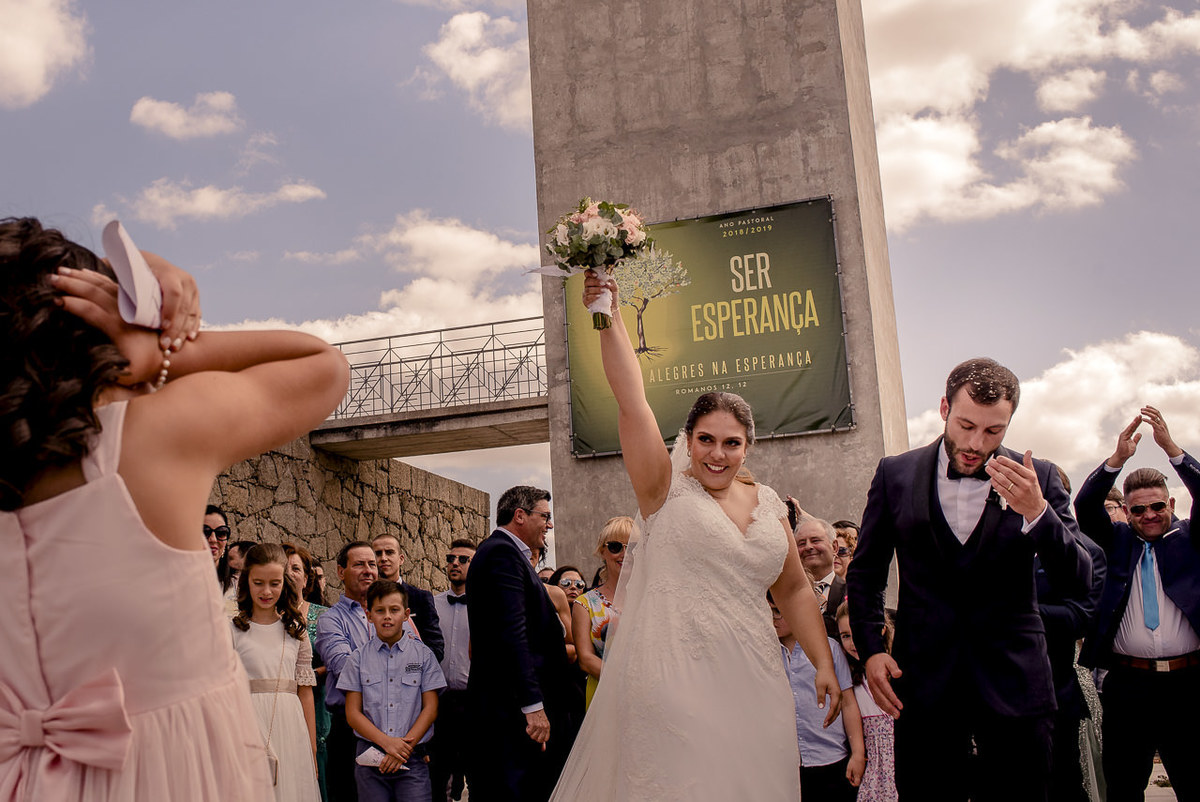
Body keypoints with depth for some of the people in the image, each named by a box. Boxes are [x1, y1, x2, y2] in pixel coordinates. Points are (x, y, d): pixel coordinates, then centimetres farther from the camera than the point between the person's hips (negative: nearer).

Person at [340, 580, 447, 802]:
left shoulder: (423, 654, 5)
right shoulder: (359, 658, 6)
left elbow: (430, 707, 2)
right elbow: (353, 712, 2)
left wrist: (405, 746, -9)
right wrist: (387, 742, -11)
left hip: (413, 758, -1)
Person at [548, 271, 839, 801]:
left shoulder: (767, 504, 13)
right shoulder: (667, 491, 1)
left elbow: (794, 591, 19)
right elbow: (631, 400, -9)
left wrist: (824, 664, 11)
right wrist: (610, 318, -15)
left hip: (752, 681, 4)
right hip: (673, 678, -4)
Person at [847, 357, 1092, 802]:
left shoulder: (1038, 479, 1)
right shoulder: (895, 474, 3)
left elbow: (1078, 582, -4)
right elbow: (864, 572, 10)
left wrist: (1036, 511, -20)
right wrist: (871, 649, -2)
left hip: (1014, 685, 0)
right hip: (924, 682, 0)